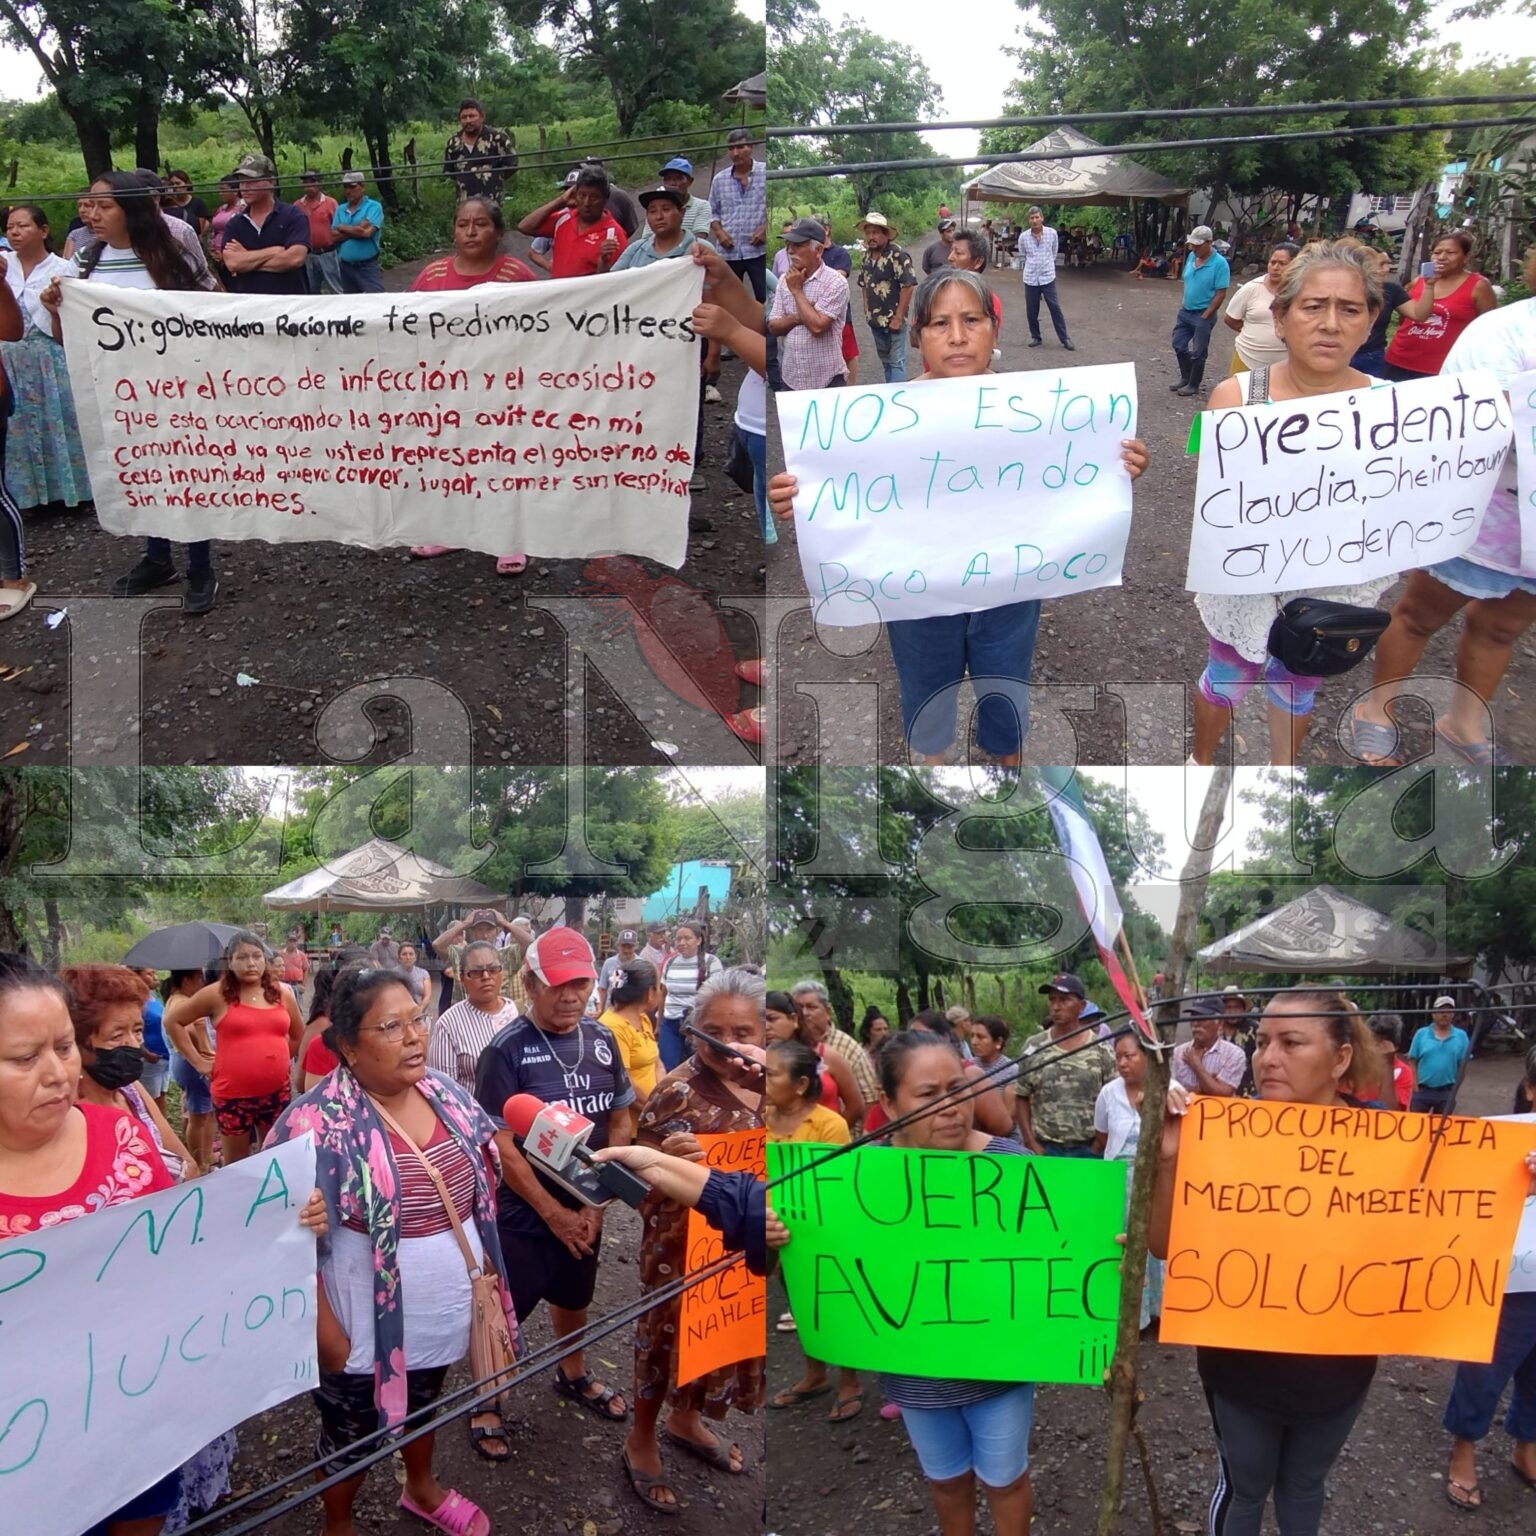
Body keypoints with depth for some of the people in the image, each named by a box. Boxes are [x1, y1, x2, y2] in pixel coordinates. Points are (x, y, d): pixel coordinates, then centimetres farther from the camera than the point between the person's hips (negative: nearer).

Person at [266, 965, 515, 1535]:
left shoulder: (445, 1094, -4)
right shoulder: (317, 1124, -26)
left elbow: (479, 1190, 9)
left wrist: (487, 1270, 8)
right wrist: (325, 1332, -20)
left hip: (443, 1312, 6)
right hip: (367, 1329, -6)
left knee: (424, 1404, 30)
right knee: (350, 1439, 17)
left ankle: (422, 1488, 56)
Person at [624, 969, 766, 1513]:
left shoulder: (757, 1082, -5)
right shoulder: (678, 1095, -24)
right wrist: (668, 1161, -45)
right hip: (684, 1249, -7)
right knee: (671, 1336, 11)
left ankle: (685, 1421, 47)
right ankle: (640, 1441, 34)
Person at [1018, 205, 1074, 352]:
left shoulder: (1052, 233, -4)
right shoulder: (1023, 237, -4)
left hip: (1048, 277, -1)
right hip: (1030, 278, 1)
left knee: (1055, 308, 0)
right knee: (1031, 311, 5)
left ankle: (1065, 339, 5)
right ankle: (1035, 337, 23)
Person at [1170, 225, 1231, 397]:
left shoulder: (1219, 263, -19)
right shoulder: (1191, 257, 1)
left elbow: (1221, 293, -18)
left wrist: (1205, 316, -16)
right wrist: (1183, 304, 9)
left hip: (1203, 314, -7)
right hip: (1185, 311, 7)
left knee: (1198, 352, 5)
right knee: (1179, 346, 14)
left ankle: (1193, 385, 19)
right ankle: (1185, 379, 32)